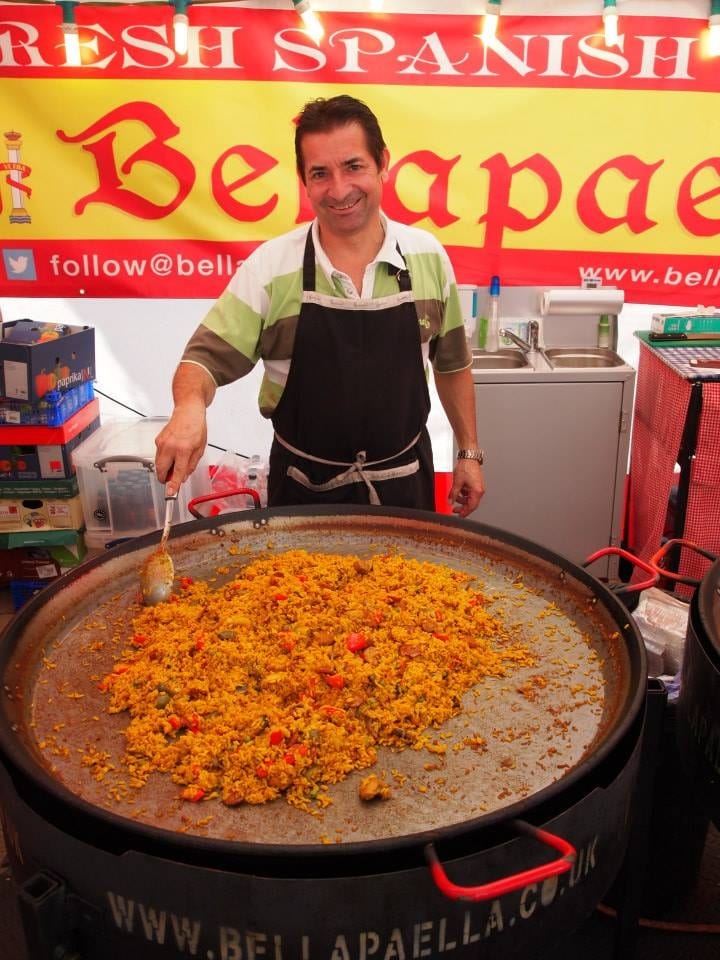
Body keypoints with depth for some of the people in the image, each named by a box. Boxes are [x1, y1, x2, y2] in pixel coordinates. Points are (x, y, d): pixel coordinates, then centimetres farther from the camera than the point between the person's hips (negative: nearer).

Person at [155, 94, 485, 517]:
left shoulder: (428, 255, -4)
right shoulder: (269, 267, -13)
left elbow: (452, 362, 6)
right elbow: (207, 357, -12)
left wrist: (469, 451, 8)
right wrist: (190, 406, -33)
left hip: (405, 479, 2)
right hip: (304, 488, -2)